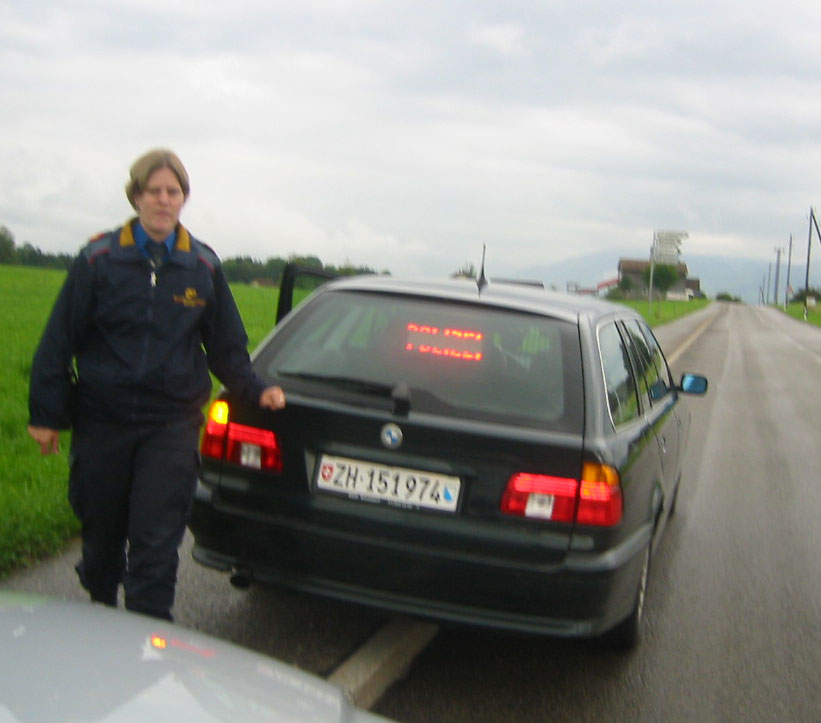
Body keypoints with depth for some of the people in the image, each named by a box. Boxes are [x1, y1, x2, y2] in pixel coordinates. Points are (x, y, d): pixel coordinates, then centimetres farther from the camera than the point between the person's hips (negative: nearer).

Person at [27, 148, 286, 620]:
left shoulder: (203, 266, 3)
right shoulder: (100, 258, -3)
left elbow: (226, 346, 12)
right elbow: (59, 340, 0)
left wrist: (256, 390, 0)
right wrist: (47, 413, -1)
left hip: (172, 426, 0)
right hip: (102, 422, 1)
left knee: (157, 544, -6)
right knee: (101, 533, 15)